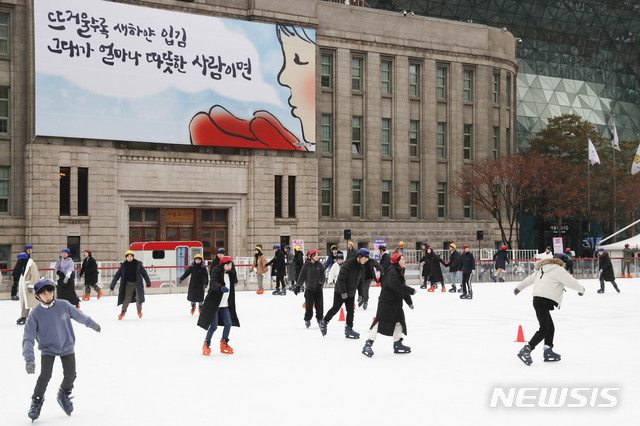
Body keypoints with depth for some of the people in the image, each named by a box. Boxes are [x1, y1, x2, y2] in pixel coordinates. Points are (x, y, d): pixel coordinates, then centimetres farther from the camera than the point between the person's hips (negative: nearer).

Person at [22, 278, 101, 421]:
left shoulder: (63, 305, -15)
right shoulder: (36, 314, -18)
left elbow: (79, 316, 3)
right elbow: (28, 338, -20)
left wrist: (93, 324, 19)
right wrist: (29, 359, -30)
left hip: (67, 347, 2)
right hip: (47, 349, -2)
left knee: (70, 375, -1)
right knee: (45, 376, -14)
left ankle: (64, 395, 31)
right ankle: (37, 401, 11)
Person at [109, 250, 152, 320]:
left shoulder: (138, 264, -6)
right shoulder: (123, 265, -4)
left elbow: (144, 273, 3)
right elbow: (117, 275, -1)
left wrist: (148, 282, 6)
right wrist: (112, 285, -4)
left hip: (137, 283, 0)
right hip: (128, 284, 0)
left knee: (138, 297, -3)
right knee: (126, 299, -1)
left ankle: (139, 311, 21)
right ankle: (123, 311, 19)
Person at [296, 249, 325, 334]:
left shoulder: (320, 265, 5)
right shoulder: (307, 265, -2)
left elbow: (322, 276, 7)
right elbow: (302, 276, 1)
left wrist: (320, 283, -10)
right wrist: (298, 286, -2)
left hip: (318, 288, 2)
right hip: (309, 288, -2)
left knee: (319, 304, -1)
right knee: (309, 305, -4)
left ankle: (319, 319, 14)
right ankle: (307, 320, 12)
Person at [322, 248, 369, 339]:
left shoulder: (362, 267, 4)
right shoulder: (348, 264, -22)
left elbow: (361, 281, 15)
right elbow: (341, 278, -23)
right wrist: (343, 292, -24)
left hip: (351, 293, 7)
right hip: (340, 292, -7)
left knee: (350, 311, 3)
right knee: (335, 308, 1)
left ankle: (349, 329, 8)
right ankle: (325, 322, 20)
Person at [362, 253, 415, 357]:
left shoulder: (400, 272, 16)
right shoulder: (392, 272, -15)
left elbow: (403, 288, 23)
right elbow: (395, 285, -30)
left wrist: (409, 301, 23)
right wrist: (411, 290, -26)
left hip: (396, 303, 10)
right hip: (386, 302, -10)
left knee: (399, 321, 13)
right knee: (380, 322, -12)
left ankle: (397, 345, 25)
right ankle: (368, 345, -12)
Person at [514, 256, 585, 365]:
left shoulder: (543, 268, 20)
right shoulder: (558, 270, -7)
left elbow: (530, 278, 30)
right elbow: (571, 282, -4)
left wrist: (519, 287, 43)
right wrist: (581, 289, 16)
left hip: (538, 300, 10)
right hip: (543, 302, -10)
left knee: (550, 327, 15)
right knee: (544, 329, -13)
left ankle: (548, 352, 19)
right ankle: (526, 350, -18)